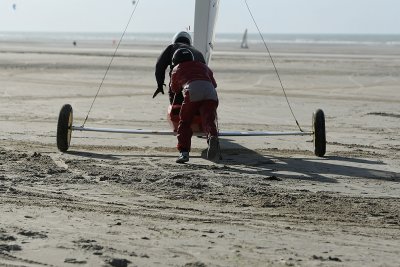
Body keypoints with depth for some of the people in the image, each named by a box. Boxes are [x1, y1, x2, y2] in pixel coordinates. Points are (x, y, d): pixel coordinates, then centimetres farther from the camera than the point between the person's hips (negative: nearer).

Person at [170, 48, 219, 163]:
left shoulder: (177, 69, 30)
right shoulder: (203, 66, 37)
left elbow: (175, 89, 43)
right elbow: (214, 83, 47)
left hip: (193, 92, -2)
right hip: (210, 92, 2)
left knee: (184, 123, 9)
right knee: (208, 120, -8)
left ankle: (184, 152, -4)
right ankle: (212, 136, -41)